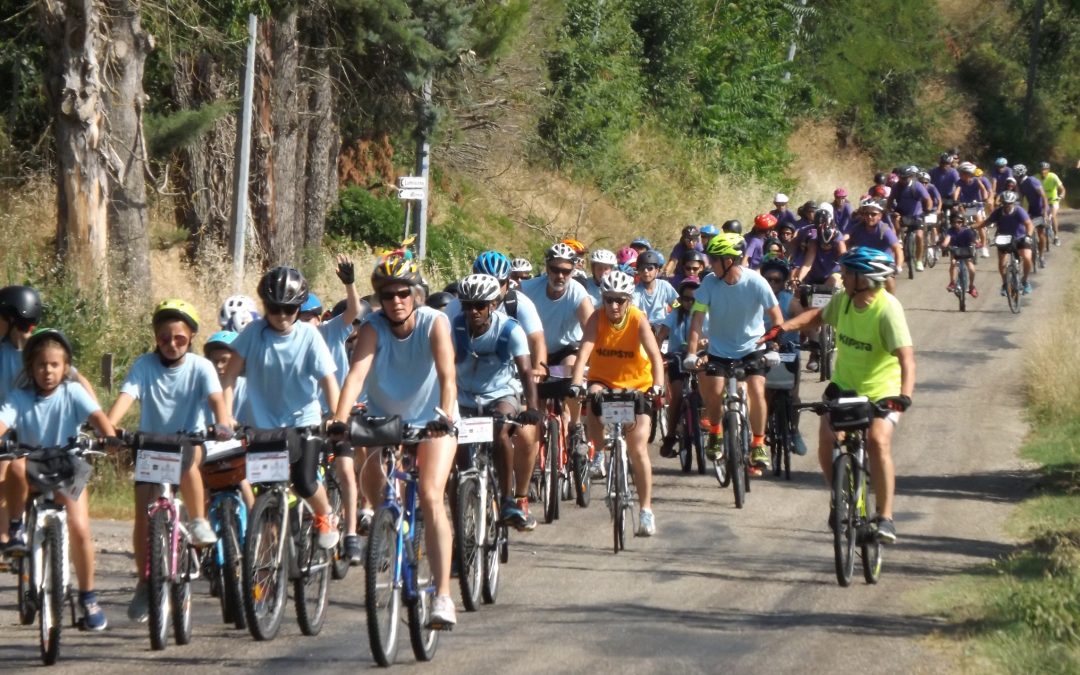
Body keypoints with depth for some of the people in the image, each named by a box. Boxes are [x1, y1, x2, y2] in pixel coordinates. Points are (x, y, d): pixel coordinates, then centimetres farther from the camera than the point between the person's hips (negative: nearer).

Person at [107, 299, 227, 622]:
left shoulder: (200, 367, -7)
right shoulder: (144, 366, -6)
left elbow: (216, 399, -22)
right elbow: (125, 398, -20)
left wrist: (223, 427, -43)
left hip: (190, 441, -1)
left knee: (187, 461, -37)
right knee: (143, 516, -11)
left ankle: (199, 522, -17)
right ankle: (144, 584, 3)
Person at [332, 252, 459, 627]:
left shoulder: (435, 323, -20)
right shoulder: (373, 329, -17)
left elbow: (447, 374, -31)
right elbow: (356, 374, -31)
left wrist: (445, 416, -49)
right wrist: (340, 419, -46)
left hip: (432, 422, -3)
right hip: (385, 420, 3)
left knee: (431, 497, -20)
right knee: (374, 490, -15)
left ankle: (443, 596, -24)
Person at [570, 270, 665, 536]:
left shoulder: (638, 320, -20)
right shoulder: (597, 319, -18)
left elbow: (655, 355, -29)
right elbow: (584, 352, -29)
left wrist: (657, 386, -46)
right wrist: (576, 384, -45)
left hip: (636, 385, -2)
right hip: (604, 381, 2)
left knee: (638, 450, -9)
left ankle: (646, 510, -2)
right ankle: (598, 451, 0)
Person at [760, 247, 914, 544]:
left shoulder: (888, 309, -24)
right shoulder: (843, 300, -6)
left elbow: (906, 357, -34)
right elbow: (819, 315, 17)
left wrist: (904, 396, -49)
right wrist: (783, 327, 2)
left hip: (880, 391, -5)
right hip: (843, 385, 5)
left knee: (878, 441, -27)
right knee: (826, 439, -14)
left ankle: (885, 517, -19)